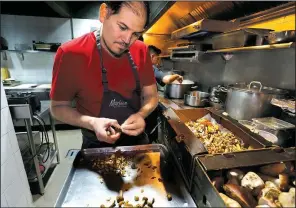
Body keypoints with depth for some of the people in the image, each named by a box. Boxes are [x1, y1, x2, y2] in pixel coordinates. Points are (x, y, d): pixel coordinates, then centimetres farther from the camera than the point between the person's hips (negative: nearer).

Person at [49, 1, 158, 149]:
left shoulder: (141, 51, -9)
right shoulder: (71, 53, -19)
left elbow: (151, 96, -1)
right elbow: (58, 107, -10)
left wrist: (141, 114, -22)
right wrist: (92, 123, -28)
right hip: (96, 146, -3)